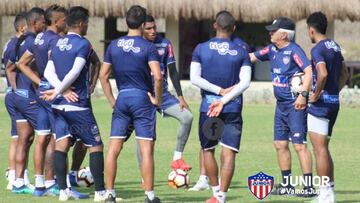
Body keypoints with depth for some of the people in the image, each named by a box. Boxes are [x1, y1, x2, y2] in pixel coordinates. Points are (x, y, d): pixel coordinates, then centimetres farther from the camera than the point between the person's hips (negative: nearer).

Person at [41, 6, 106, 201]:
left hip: (59, 105, 7)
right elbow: (75, 72, -19)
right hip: (78, 105, -7)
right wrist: (58, 91, -11)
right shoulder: (83, 44, -10)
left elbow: (48, 72, 4)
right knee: (95, 145, 0)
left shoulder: (57, 44, 12)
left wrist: (62, 90, -8)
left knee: (61, 144, 5)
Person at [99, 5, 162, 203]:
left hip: (122, 98, 4)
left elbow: (103, 75, 7)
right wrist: (157, 99, -5)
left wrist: (112, 101, 12)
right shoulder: (148, 47, -8)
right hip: (142, 98, -4)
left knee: (113, 148, 6)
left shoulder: (114, 45, 5)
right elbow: (157, 77, -18)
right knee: (146, 149, -1)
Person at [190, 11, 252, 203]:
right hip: (233, 108, 0)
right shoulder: (241, 52, 1)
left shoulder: (201, 49, 1)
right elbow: (245, 82, -9)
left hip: (207, 107, 0)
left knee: (207, 150, 18)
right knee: (228, 153, -3)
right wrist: (224, 100, -14)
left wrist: (220, 91, -6)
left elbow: (194, 78, -7)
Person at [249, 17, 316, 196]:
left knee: (299, 144, -11)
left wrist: (303, 94, -32)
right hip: (281, 104, 9)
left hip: (295, 105, -9)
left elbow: (309, 71, -23)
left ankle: (309, 186, -11)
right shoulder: (272, 49, 11)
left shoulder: (294, 50, -14)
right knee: (280, 144, 12)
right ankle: (287, 185, 21)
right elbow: (251, 57, 20)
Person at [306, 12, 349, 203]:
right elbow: (344, 74, 23)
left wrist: (316, 94, -17)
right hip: (334, 102, 9)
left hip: (321, 103, -9)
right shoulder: (335, 47, 13)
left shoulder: (318, 49, -14)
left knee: (320, 149, -5)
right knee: (323, 149, 15)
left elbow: (322, 74, -29)